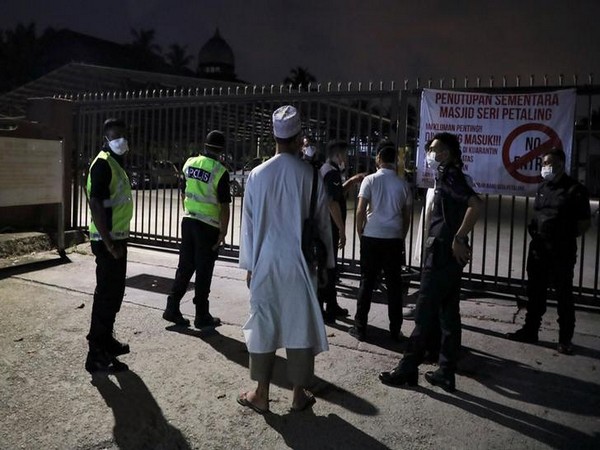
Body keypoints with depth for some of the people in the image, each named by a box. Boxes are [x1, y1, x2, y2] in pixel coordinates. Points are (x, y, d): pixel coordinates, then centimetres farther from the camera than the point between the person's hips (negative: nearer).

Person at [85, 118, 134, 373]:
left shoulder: (116, 163, 15)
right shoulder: (103, 163, -16)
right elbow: (95, 205, -23)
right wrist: (109, 243, -24)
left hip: (117, 238, 10)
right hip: (108, 241, -10)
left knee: (114, 293, 18)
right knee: (106, 295, -6)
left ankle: (106, 340, 32)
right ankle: (96, 355, 1)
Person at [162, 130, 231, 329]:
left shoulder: (190, 163, 4)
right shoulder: (220, 172, -15)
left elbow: (184, 194, 13)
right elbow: (224, 206, -15)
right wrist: (223, 232, -9)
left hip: (188, 221, 6)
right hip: (209, 226, -6)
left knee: (185, 267, 14)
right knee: (204, 271, 4)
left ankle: (172, 308, 17)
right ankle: (201, 316, 14)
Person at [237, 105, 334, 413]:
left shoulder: (258, 174, -5)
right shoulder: (310, 176, -7)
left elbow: (248, 223, 1)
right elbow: (322, 223, 0)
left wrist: (249, 265, 11)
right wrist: (325, 262, 12)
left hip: (266, 262, 1)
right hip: (300, 263, -1)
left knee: (263, 325, 10)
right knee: (300, 326, 9)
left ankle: (261, 394, 19)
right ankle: (299, 394, 21)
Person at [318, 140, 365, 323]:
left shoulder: (326, 170, 16)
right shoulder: (332, 172, -16)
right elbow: (333, 203, -22)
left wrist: (352, 181, 17)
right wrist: (342, 230, -20)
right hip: (330, 227, -10)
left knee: (329, 266, 17)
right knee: (327, 268, -3)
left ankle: (332, 306, 28)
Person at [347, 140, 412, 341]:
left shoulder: (370, 180, -5)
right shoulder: (403, 184, 3)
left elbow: (360, 211, -9)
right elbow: (406, 216, 8)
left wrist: (360, 232, 6)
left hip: (372, 238, -2)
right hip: (394, 239, 2)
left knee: (367, 283, 6)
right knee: (394, 285, 8)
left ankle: (360, 328, 10)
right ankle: (395, 330, 15)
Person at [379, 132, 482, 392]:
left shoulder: (449, 176, -12)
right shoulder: (447, 177, 18)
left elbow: (475, 204, -26)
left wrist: (459, 238, -23)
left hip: (443, 253, -10)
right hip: (446, 253, 10)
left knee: (425, 314, -2)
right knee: (448, 314, 11)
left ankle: (407, 369, 7)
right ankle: (446, 373, 18)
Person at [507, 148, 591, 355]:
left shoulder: (574, 189, -8)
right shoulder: (543, 187, 11)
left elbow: (585, 222, -5)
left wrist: (565, 237, -1)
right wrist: (537, 234, 7)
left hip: (562, 252, -6)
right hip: (538, 249, 6)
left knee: (564, 295, 4)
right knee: (535, 292, 12)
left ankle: (565, 339, 15)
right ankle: (530, 331, 24)